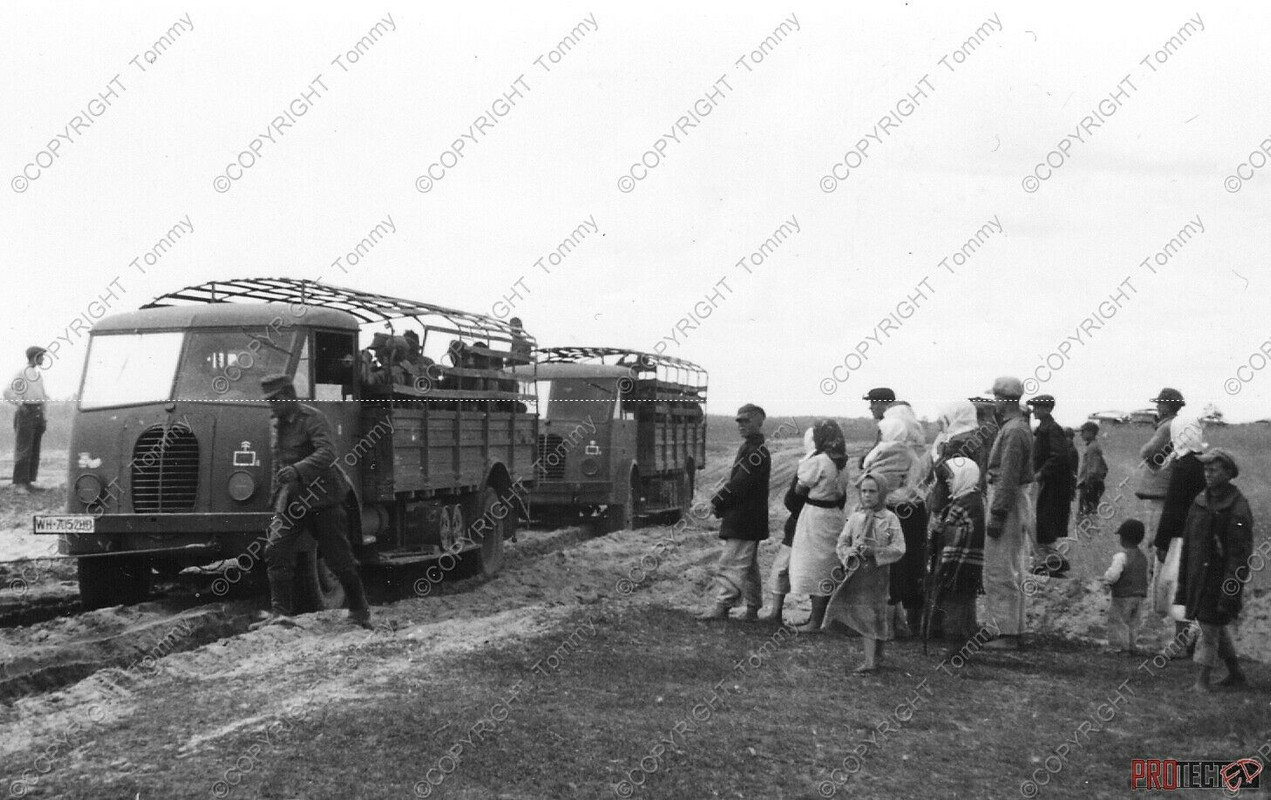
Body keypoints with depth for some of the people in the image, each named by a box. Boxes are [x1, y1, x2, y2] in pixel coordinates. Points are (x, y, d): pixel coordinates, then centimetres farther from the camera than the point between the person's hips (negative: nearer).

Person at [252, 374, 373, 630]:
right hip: (294, 500, 7)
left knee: (339, 558, 2)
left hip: (323, 498, -7)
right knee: (276, 551, -10)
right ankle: (280, 612, -8)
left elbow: (327, 453, -30)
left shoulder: (312, 419, -15)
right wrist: (278, 497, 24)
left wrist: (298, 470, -44)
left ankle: (360, 610, 21)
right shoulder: (278, 424, 11)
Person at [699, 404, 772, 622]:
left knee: (731, 563, -11)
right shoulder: (748, 448, 17)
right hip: (744, 520, 10)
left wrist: (718, 501, -12)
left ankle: (722, 606, -12)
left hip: (744, 520, -10)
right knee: (748, 565, 14)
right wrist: (720, 501, 6)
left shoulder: (757, 451, -15)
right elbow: (735, 480, 20)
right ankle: (753, 608, 20)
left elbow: (741, 482, -20)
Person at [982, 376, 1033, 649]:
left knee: (1001, 571, -7)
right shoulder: (1019, 427, 15)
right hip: (1015, 500, 11)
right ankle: (1013, 630, 20)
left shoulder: (1013, 431, -17)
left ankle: (1008, 635, -5)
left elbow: (1008, 477, -22)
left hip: (1007, 502, -11)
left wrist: (997, 515, -22)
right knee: (1011, 571, 14)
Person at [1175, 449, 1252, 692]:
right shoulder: (1199, 502, 8)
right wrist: (1183, 582, 12)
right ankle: (1235, 674, 32)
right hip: (1198, 576, 7)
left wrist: (1229, 593, -20)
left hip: (1221, 578, -7)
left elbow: (1241, 554, -16)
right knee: (1216, 628, 16)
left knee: (1210, 628, -4)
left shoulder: (1238, 508, -14)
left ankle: (1202, 681, 5)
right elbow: (1188, 543, 13)